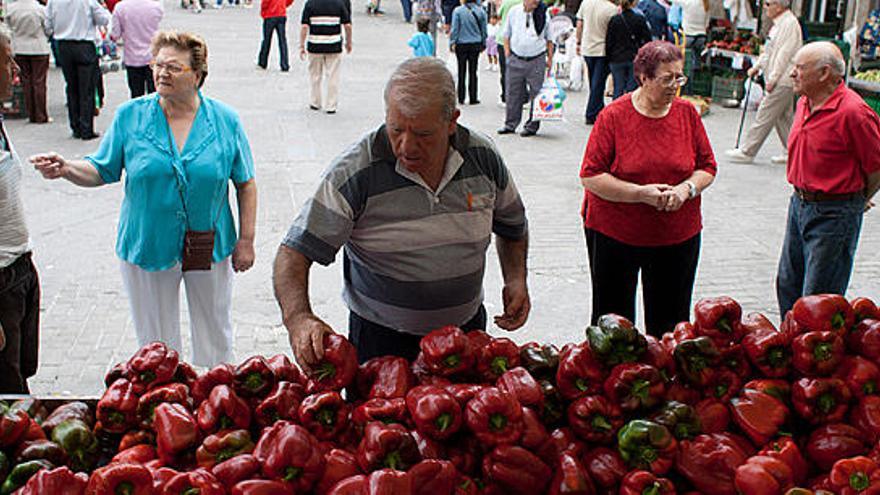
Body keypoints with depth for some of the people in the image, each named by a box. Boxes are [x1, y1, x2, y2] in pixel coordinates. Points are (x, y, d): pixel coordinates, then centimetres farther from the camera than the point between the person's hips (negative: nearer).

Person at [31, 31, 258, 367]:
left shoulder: (225, 120, -4)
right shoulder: (130, 116, -3)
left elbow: (245, 184, 1)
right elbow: (103, 171, 1)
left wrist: (246, 241, -2)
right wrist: (67, 169, -20)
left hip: (209, 248, 0)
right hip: (147, 247, 0)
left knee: (215, 339, 15)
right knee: (156, 345, 13)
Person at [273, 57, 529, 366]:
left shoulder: (483, 157, -7)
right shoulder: (354, 172, -20)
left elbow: (512, 227, 12)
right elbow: (295, 251, -21)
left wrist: (516, 278, -4)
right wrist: (298, 317, -37)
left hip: (466, 328, 3)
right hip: (380, 338, -3)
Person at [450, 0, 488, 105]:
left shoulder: (457, 11, -8)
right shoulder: (481, 11, -3)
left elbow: (454, 28, -8)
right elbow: (484, 30, 5)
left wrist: (452, 42, -2)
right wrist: (483, 44, 16)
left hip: (461, 45, -1)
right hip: (475, 45, 1)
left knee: (462, 71, 7)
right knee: (473, 71, 7)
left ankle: (461, 98, 9)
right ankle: (473, 98, 8)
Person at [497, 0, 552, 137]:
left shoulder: (544, 14, -1)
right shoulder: (513, 11, 2)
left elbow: (549, 38, 9)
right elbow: (507, 35, 12)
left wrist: (550, 59, 6)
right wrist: (507, 54, 5)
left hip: (537, 60, -1)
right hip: (515, 59, 1)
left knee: (535, 94, 1)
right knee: (513, 93, 6)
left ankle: (532, 126, 11)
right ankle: (510, 124, 18)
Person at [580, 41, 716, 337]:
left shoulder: (687, 113, 2)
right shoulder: (613, 116, -9)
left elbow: (707, 167, 8)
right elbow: (591, 177, -12)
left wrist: (687, 188, -13)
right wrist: (641, 193, -20)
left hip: (679, 236, 3)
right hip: (614, 232, -3)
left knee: (670, 321, 11)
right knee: (612, 320, 8)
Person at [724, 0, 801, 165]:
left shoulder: (789, 24, -17)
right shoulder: (779, 24, 14)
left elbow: (784, 55, -20)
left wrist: (772, 79, -20)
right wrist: (757, 66, 17)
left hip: (782, 81, -10)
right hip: (777, 80, 10)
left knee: (765, 116, -6)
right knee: (784, 117, 14)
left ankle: (746, 152, -3)